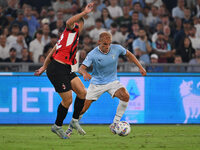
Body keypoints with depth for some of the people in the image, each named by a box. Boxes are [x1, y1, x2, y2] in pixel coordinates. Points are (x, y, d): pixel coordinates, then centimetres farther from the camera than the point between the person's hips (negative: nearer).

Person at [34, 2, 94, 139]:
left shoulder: (70, 35, 23)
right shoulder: (72, 29, -2)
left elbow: (52, 52, 25)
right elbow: (69, 22, -29)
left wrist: (44, 67, 27)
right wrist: (84, 13, -33)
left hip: (65, 69, 9)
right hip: (57, 69, -9)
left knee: (82, 92, -1)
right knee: (68, 99, -6)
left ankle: (75, 120, 11)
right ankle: (58, 126, 11)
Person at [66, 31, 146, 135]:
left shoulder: (116, 49, -12)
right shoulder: (92, 54, -20)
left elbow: (129, 55, 7)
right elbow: (81, 68, -25)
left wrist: (140, 67, 4)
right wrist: (84, 73, -49)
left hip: (112, 81, 2)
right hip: (97, 83, -2)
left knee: (125, 96, -26)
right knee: (83, 108, -5)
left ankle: (115, 125, -14)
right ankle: (71, 127, 22)